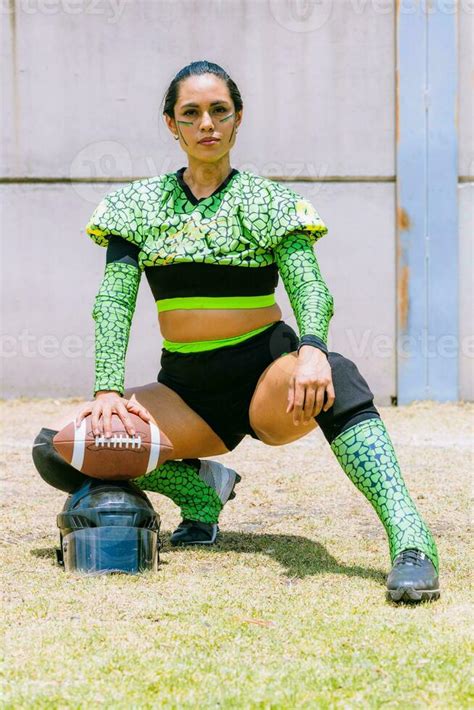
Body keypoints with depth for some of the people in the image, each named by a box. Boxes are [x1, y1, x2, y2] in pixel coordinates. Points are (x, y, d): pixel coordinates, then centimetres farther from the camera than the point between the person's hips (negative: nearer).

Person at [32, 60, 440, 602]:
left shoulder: (271, 203, 3)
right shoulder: (140, 205, 8)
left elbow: (309, 288, -11)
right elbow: (113, 302, 0)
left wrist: (311, 350, -34)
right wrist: (108, 389, -17)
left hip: (267, 376, -3)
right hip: (186, 388, 3)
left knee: (336, 377, -39)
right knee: (57, 449, -20)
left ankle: (409, 539, -50)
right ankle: (201, 490, 4)